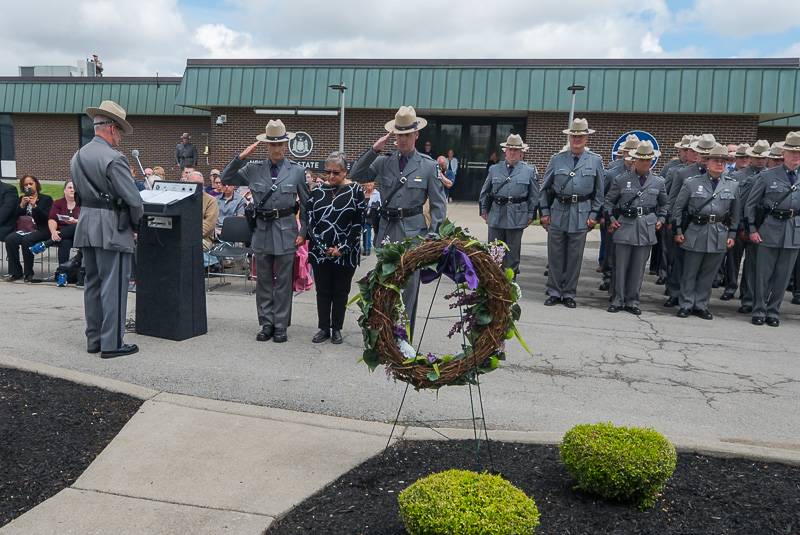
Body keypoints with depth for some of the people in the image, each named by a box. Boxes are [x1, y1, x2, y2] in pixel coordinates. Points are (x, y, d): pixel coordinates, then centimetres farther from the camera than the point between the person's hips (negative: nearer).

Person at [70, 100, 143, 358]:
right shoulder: (113, 158, -16)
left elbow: (81, 192, 15)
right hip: (112, 229, -8)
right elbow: (134, 200, -17)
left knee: (93, 283, 15)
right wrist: (135, 223, 0)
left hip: (86, 226, 9)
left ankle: (94, 339, 23)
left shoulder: (77, 157, 11)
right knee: (114, 286, -2)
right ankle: (112, 343, 2)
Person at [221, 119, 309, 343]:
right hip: (261, 230, 2)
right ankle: (266, 324, 19)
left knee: (283, 282, 4)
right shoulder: (254, 169, 4)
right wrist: (241, 157, -5)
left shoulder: (297, 171, 0)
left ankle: (280, 326, 13)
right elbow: (226, 179, 5)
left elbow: (305, 204, 4)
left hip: (285, 231, -2)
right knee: (264, 281, 9)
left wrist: (303, 232, -1)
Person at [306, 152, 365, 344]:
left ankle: (337, 329, 19)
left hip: (345, 253, -2)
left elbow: (358, 223, -6)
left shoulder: (355, 191, -4)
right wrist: (322, 247, -8)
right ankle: (323, 328, 19)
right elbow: (309, 220, 1)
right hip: (320, 252, 2)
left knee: (340, 292, 7)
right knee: (322, 291, 8)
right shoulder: (317, 191, 3)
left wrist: (342, 248, -12)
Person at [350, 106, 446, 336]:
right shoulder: (384, 162, 7)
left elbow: (438, 205, 1)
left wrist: (433, 236, -6)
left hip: (412, 232, -3)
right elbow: (356, 175, 0)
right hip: (387, 230, 3)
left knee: (408, 285, 1)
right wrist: (374, 149, -6)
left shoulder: (428, 166, 0)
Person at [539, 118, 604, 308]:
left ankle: (569, 294, 16)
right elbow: (545, 188, 9)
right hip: (558, 212, 1)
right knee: (555, 256, 5)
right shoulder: (556, 159, 6)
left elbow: (599, 192, 8)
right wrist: (545, 212, 4)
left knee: (575, 257, 5)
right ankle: (554, 292, 15)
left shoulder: (595, 161, 5)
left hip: (581, 215, 0)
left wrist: (594, 214, 1)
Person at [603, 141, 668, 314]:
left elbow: (664, 204, 22)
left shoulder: (659, 182, 8)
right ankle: (617, 300, 11)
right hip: (624, 226, -2)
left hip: (647, 229, 2)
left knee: (638, 267, 6)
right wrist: (611, 219, -2)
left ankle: (632, 301, 16)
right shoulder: (621, 180, 1)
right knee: (620, 266, 1)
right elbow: (608, 201, 8)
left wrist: (661, 219, 8)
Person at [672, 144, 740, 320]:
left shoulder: (733, 185, 6)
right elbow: (678, 208, 2)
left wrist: (732, 234, 7)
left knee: (708, 273, 9)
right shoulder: (691, 183, -2)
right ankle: (686, 305, 15)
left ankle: (701, 305, 20)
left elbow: (735, 213, 12)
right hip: (695, 233, -2)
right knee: (689, 273, 4)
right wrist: (678, 231, -1)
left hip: (719, 236, 2)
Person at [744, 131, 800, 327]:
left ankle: (773, 311, 19)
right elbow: (750, 204, 1)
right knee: (763, 273, 2)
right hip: (770, 230, -2)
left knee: (783, 275, 7)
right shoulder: (767, 176, -1)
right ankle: (759, 311, 13)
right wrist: (752, 229, -3)